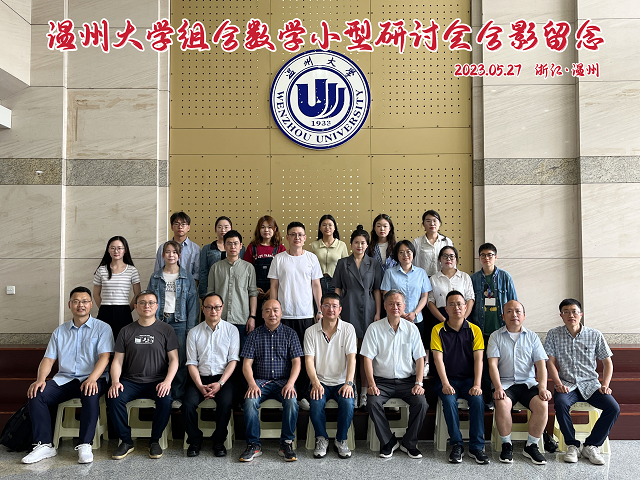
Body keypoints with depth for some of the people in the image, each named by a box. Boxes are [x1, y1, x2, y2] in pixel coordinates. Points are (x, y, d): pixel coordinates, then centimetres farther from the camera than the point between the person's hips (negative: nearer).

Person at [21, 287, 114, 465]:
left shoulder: (102, 328, 4)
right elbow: (48, 358, 11)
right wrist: (40, 379, -9)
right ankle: (44, 445, -15)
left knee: (91, 395, -36)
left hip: (92, 378, -4)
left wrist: (92, 379, -26)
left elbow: (104, 357, -8)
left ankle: (85, 445, -26)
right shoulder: (60, 331, 18)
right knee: (36, 395, -21)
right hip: (64, 379, 4)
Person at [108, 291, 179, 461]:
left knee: (166, 399, -31)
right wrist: (115, 381, -11)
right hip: (131, 381, 2)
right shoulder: (126, 331, 10)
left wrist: (167, 381, -16)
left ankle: (155, 440, -7)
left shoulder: (166, 330, 4)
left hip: (157, 381, -2)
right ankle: (126, 441, -6)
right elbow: (117, 361, 8)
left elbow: (173, 359, 0)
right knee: (114, 398, -26)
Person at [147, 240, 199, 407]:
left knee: (180, 360, -1)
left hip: (179, 322, -1)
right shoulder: (155, 277, 9)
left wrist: (191, 327, -4)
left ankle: (177, 397, 11)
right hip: (159, 321, 2)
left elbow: (193, 303, 3)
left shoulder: (187, 277, 4)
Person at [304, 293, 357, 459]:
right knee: (316, 403, -28)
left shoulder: (348, 329, 1)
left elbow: (351, 358, -6)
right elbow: (309, 360, -4)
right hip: (321, 381, 0)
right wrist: (316, 383, -20)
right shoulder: (311, 331, 2)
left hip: (342, 381, 0)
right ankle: (321, 439, -1)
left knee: (348, 403, -28)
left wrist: (348, 383, -20)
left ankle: (341, 440, -2)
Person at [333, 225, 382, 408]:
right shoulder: (343, 263, 7)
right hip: (348, 310, 0)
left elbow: (377, 290, 7)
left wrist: (378, 312, 0)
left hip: (367, 310, 0)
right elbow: (337, 289, 8)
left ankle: (365, 391, 11)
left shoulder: (374, 264, 8)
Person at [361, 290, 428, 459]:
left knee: (421, 402, -24)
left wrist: (418, 383, -8)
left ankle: (409, 443, 0)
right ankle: (388, 442, -4)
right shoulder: (374, 328, 1)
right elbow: (367, 358, -3)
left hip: (407, 380, 1)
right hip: (382, 381, -1)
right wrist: (372, 384, -15)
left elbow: (419, 358, 5)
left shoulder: (412, 328, 6)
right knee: (372, 402, -28)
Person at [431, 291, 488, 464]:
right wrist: (445, 384, -19)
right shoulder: (438, 330, 2)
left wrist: (477, 384, -16)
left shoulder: (474, 330, 5)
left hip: (469, 379, 1)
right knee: (449, 400, -30)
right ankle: (457, 445, -16)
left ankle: (477, 446, -16)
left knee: (478, 400, -27)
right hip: (448, 379, -1)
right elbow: (438, 359, -6)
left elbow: (478, 359, -3)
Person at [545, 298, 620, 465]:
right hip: (566, 385, -1)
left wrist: (605, 385, -5)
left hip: (591, 384, 2)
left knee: (613, 407, -24)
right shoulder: (554, 334, 3)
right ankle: (572, 446, -12)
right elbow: (550, 362, 0)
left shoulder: (595, 335, 4)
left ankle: (591, 446, -8)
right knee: (560, 403, -33)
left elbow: (607, 363, 9)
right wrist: (559, 384, -13)